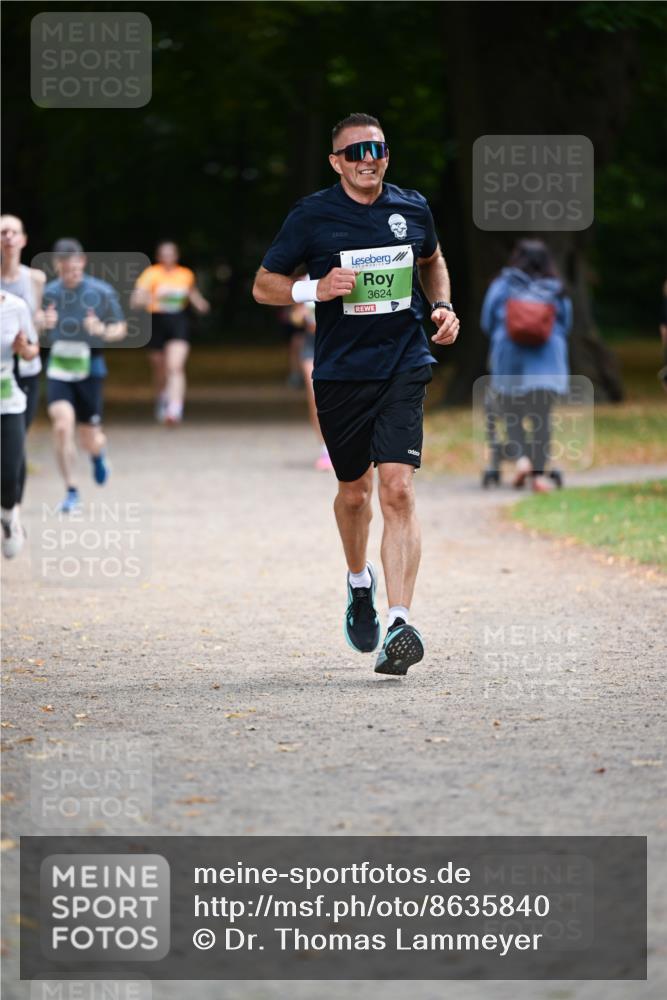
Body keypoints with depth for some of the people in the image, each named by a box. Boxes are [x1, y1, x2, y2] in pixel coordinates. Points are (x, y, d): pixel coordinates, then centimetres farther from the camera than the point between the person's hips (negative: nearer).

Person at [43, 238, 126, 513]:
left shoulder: (102, 292, -6)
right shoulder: (49, 293, 0)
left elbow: (120, 328, 4)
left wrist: (102, 330, -18)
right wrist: (44, 323, -13)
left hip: (90, 369, -1)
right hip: (58, 369, 1)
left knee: (90, 440, 5)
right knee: (62, 424, -20)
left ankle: (98, 454, 45)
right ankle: (71, 491, -8)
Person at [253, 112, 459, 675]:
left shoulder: (413, 209, 5)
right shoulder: (312, 216, -3)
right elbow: (264, 286, 3)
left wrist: (443, 306, 8)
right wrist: (315, 288, -15)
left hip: (404, 367, 0)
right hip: (341, 371, 0)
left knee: (397, 490, -14)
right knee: (354, 491, 13)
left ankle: (399, 627, -20)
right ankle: (359, 580, 45)